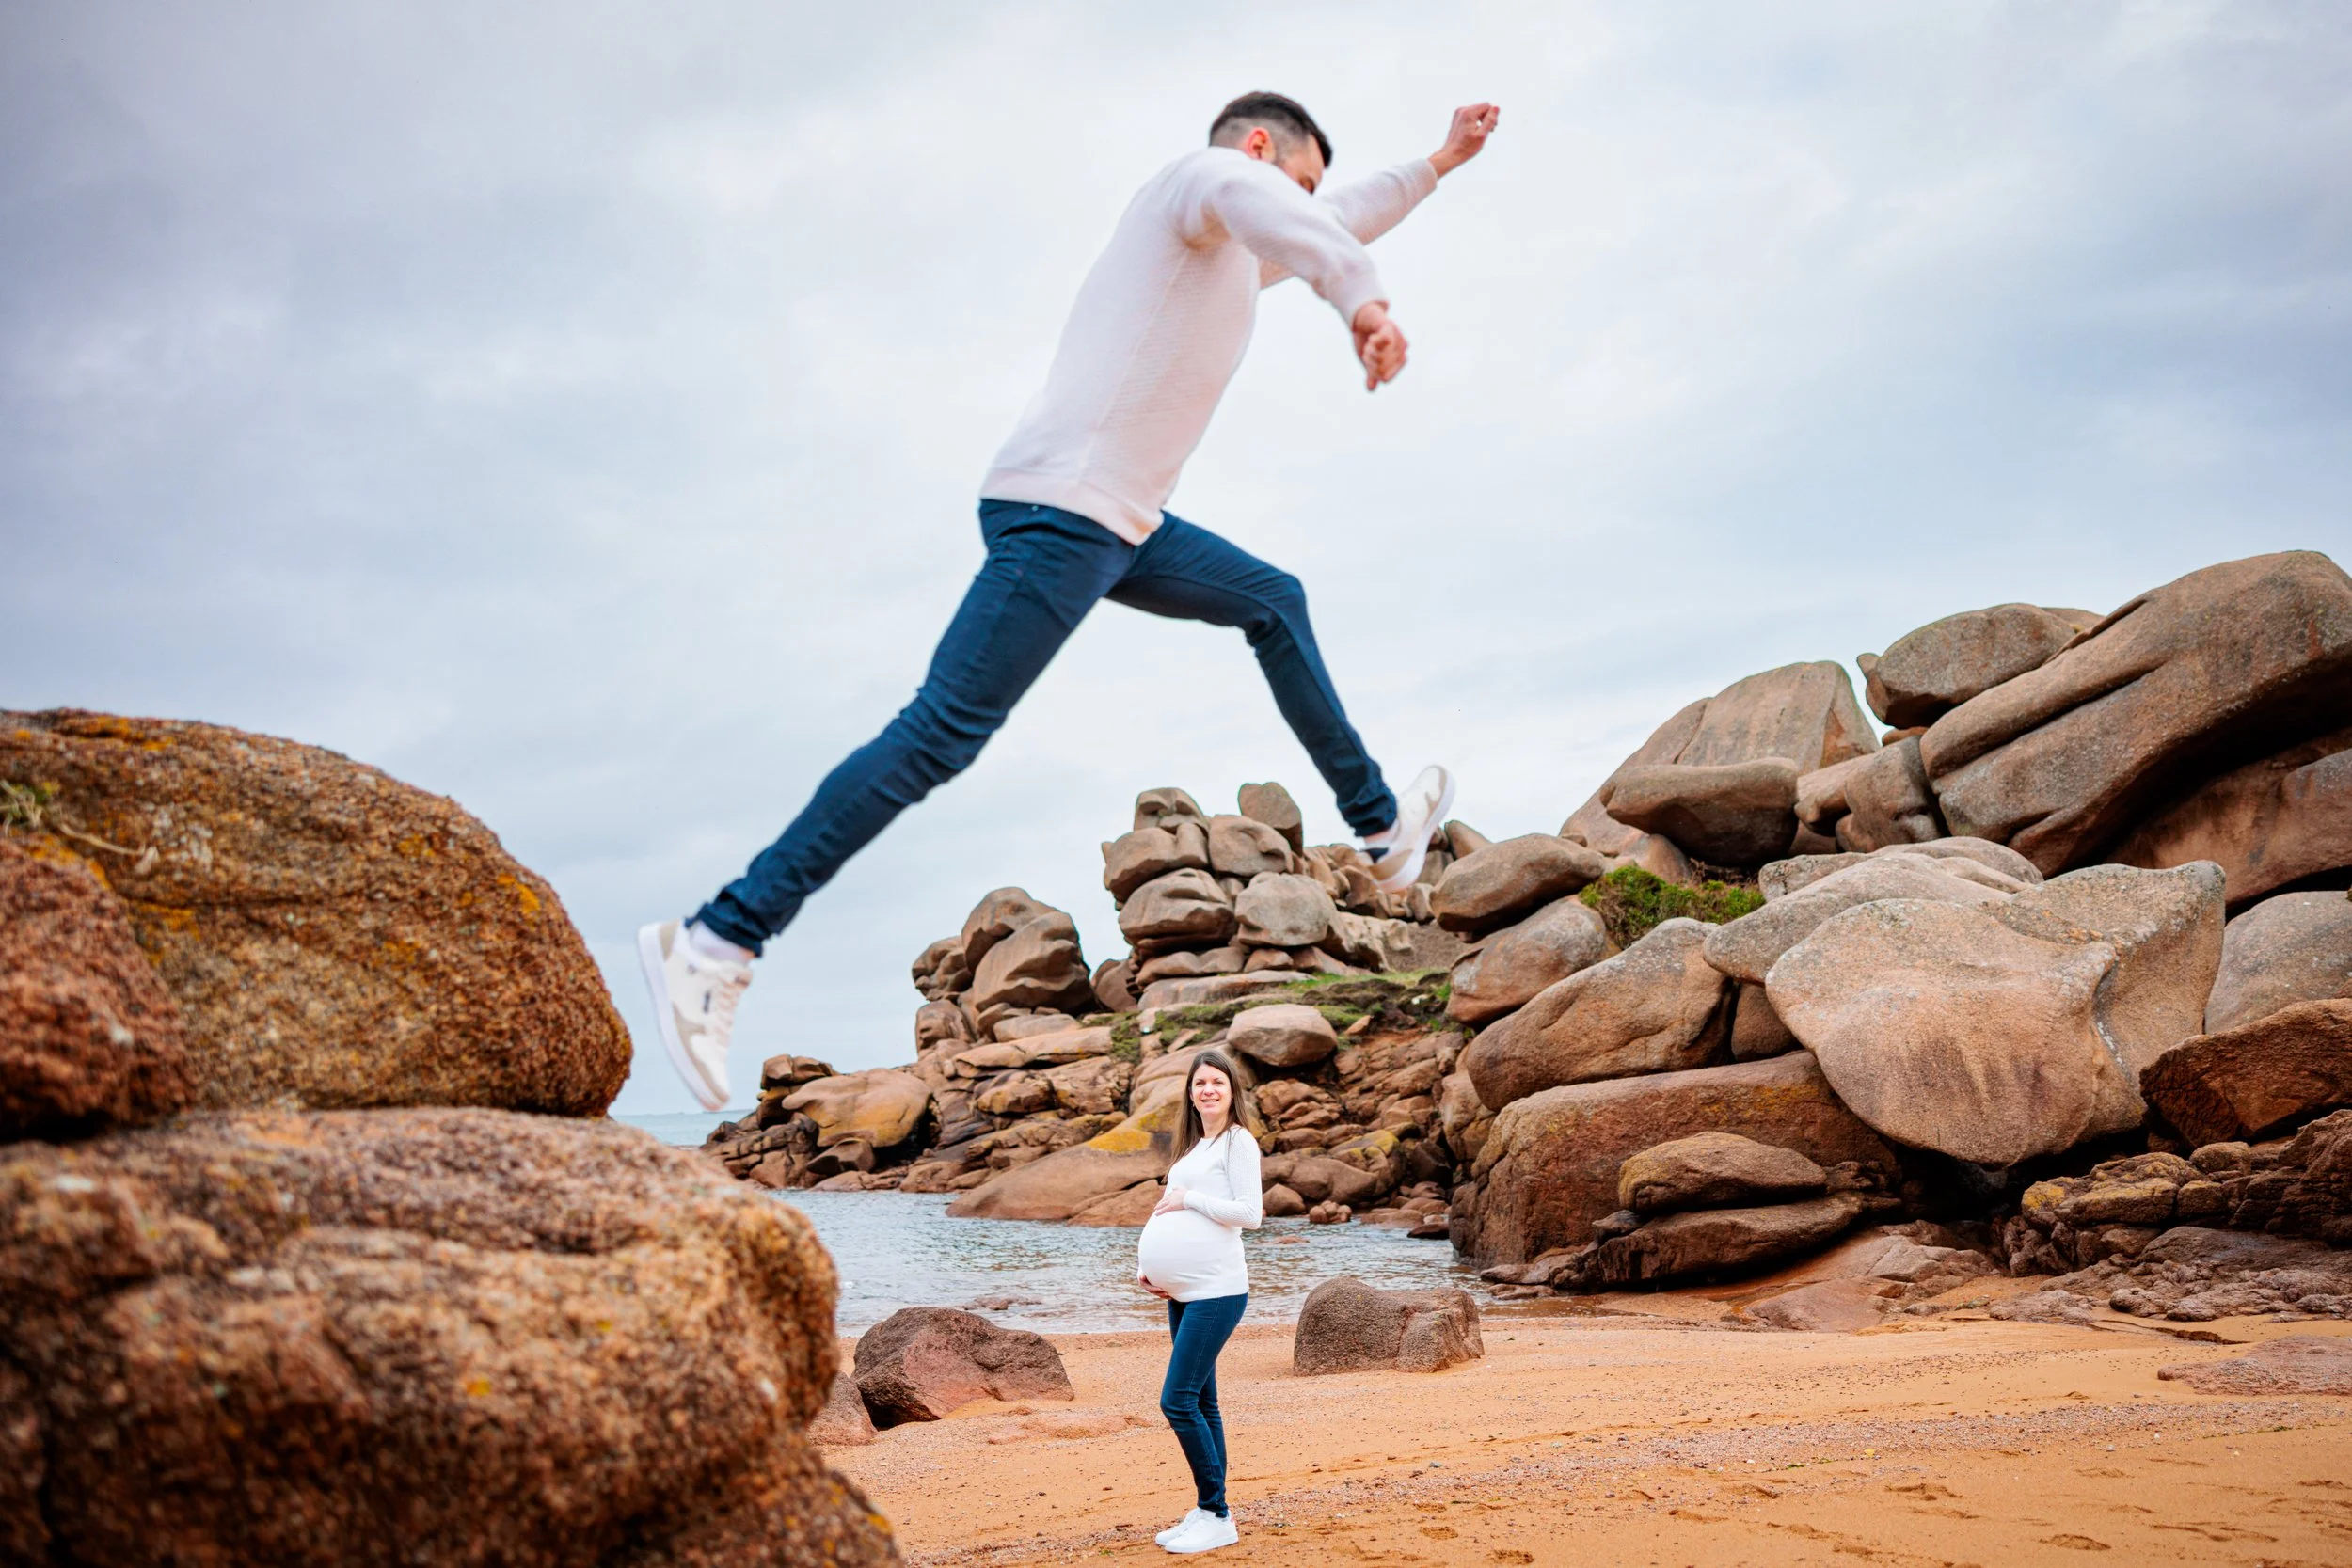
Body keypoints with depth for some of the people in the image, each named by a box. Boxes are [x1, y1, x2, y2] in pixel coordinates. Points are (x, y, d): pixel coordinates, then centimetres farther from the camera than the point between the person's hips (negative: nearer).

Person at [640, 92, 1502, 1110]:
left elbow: (1329, 224, 47)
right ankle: (718, 942, -17)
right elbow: (1262, 205, -27)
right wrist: (1363, 299, -40)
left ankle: (1381, 828, 32)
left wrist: (1438, 165, 51)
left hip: (1123, 526, 11)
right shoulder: (1198, 177, 0)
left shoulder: (1233, 255, 27)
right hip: (1061, 511, -11)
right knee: (944, 731, -17)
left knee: (1274, 602, 23)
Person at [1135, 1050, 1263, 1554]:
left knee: (1178, 1399, -11)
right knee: (1200, 1402, 12)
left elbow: (1249, 1213, -15)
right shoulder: (1191, 1147, 17)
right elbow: (1167, 1213, 20)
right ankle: (1207, 1513, 19)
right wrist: (1145, 1265, 6)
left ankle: (1218, 1516, -1)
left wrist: (1187, 1197, -11)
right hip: (1181, 1291, 8)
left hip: (1217, 1291, -8)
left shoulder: (1238, 1141, -6)